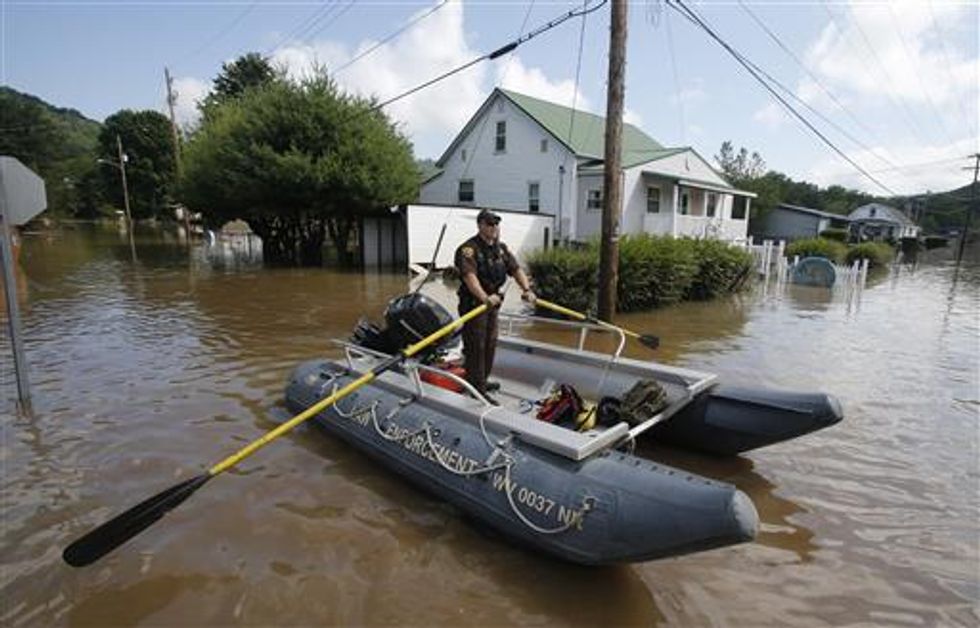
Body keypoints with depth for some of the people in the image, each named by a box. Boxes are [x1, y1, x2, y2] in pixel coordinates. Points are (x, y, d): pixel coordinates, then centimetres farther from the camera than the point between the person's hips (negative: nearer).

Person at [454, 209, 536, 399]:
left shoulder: (501, 248, 10)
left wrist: (526, 289, -10)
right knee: (476, 347, -4)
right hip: (474, 303, -8)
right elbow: (469, 276, -32)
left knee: (490, 345, 18)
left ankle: (481, 382, 34)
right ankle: (477, 390, 6)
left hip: (493, 303, 8)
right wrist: (484, 297, -46)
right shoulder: (469, 249, -16)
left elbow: (515, 269, 6)